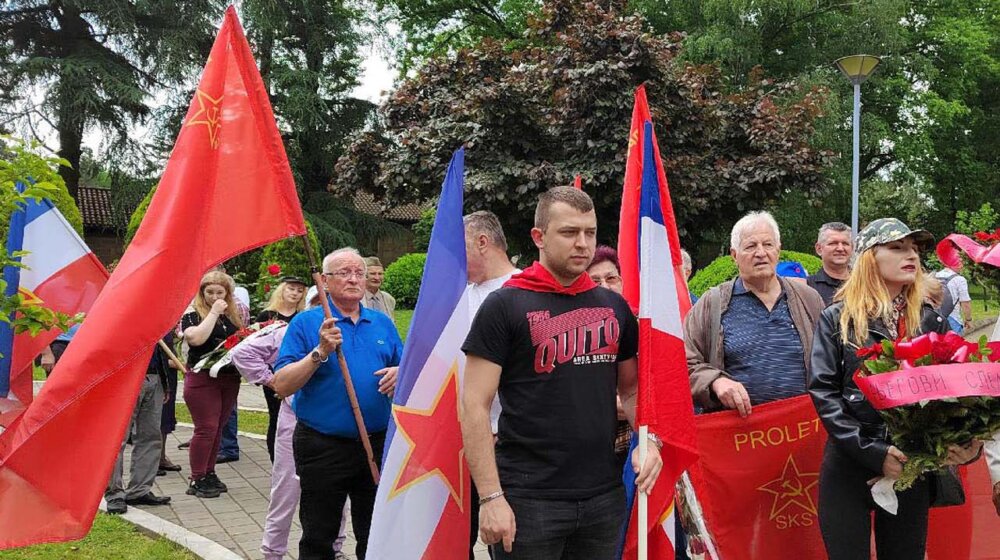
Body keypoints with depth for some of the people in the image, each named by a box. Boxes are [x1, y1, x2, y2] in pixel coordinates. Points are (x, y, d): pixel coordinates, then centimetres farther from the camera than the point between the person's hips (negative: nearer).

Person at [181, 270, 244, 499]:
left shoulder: (233, 316, 13)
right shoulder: (192, 316, -4)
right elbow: (197, 338, -23)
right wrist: (214, 313, -16)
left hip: (229, 378, 6)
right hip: (202, 378, -6)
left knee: (218, 428, 11)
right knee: (206, 428, -7)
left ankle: (209, 473, 21)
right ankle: (197, 480, 0)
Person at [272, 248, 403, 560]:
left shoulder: (382, 324, 10)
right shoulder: (307, 323, -4)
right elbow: (281, 385, -12)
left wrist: (399, 374, -8)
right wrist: (320, 352, -22)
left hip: (377, 442, 4)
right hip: (323, 447, -4)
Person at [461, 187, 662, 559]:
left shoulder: (615, 306, 10)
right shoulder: (505, 305, -5)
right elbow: (475, 407, -8)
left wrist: (648, 439, -1)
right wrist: (490, 497, -14)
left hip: (604, 496, 5)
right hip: (528, 500, -5)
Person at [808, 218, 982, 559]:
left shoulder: (930, 321, 8)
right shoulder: (837, 319, -2)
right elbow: (823, 392, -8)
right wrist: (873, 452, -16)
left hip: (911, 466, 3)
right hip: (849, 464, -3)